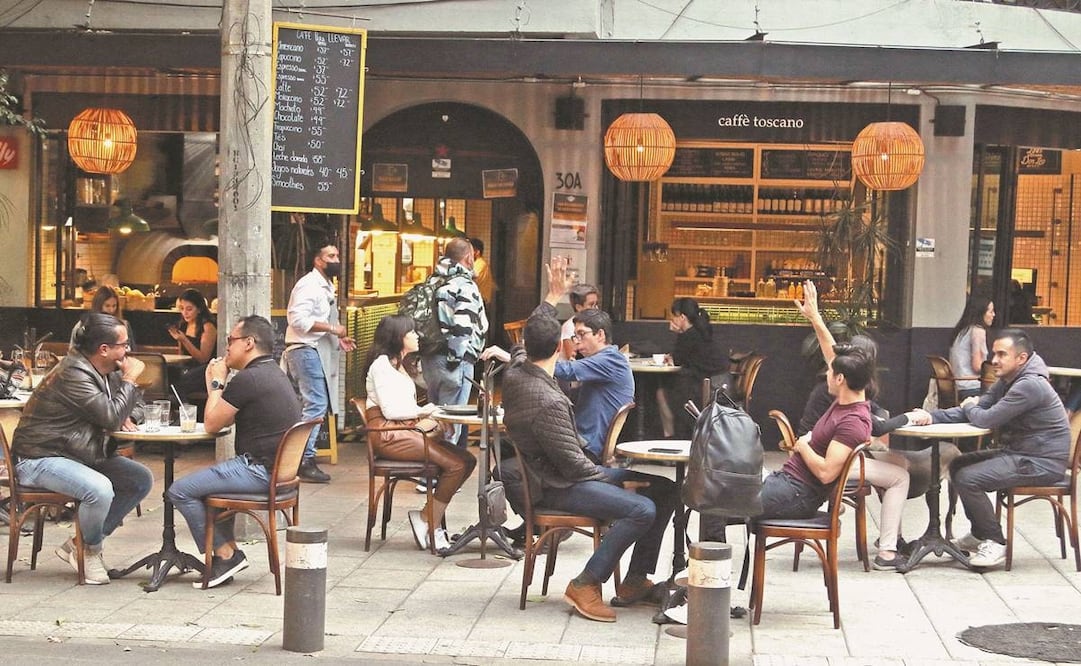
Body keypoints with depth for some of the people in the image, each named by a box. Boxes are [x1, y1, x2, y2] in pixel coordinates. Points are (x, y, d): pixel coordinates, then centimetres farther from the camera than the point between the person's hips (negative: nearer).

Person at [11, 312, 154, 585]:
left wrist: (129, 417, -5)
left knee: (142, 479, 0)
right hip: (40, 458, -10)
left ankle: (78, 545, 6)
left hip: (82, 454, 10)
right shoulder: (73, 373, -23)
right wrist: (130, 379, -16)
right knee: (100, 490, -34)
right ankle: (90, 551, -2)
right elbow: (111, 417, -28)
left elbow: (134, 406, 20)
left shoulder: (109, 371, 7)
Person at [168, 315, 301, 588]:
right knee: (210, 479, 32)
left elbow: (212, 425, -7)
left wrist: (217, 384, 4)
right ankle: (229, 550, 23)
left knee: (179, 491, -5)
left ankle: (225, 555, 1)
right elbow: (226, 420, 20)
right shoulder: (273, 374, 16)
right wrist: (217, 385, 18)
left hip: (260, 471, -11)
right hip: (279, 469, 11)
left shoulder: (247, 378, -16)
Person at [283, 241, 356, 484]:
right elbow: (299, 320, -23)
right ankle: (305, 461, -10)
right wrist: (332, 328, -20)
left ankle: (300, 457, 14)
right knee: (316, 404, -13)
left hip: (316, 351, 11)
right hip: (306, 351, -11)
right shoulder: (309, 285, -12)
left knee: (311, 404, 10)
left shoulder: (325, 286, 20)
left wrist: (338, 338, 15)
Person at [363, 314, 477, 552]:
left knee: (466, 460, -9)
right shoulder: (382, 364, -6)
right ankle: (428, 521, -11)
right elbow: (390, 410, -14)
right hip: (389, 436, -9)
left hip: (410, 430, 10)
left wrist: (431, 421, 1)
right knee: (456, 464, -22)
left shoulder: (401, 364, 24)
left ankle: (429, 519, -9)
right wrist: (423, 411, -3)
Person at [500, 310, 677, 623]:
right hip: (555, 488, -10)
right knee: (643, 509, -29)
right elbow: (575, 466, -23)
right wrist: (618, 480, -8)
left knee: (663, 488, 6)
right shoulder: (549, 403, -28)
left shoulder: (514, 373, -1)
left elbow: (521, 351, 27)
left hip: (554, 471, 10)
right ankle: (585, 585, -15)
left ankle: (635, 580, 11)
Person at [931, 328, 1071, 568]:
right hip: (1019, 453, 11)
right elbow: (976, 408, 7)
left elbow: (986, 419, -26)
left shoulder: (1030, 386, -23)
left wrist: (969, 407, -1)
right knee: (959, 465, 16)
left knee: (967, 479, -21)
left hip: (1043, 463, -11)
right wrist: (933, 416, -9)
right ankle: (979, 533, 25)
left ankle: (995, 543, -7)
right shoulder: (1006, 380, 10)